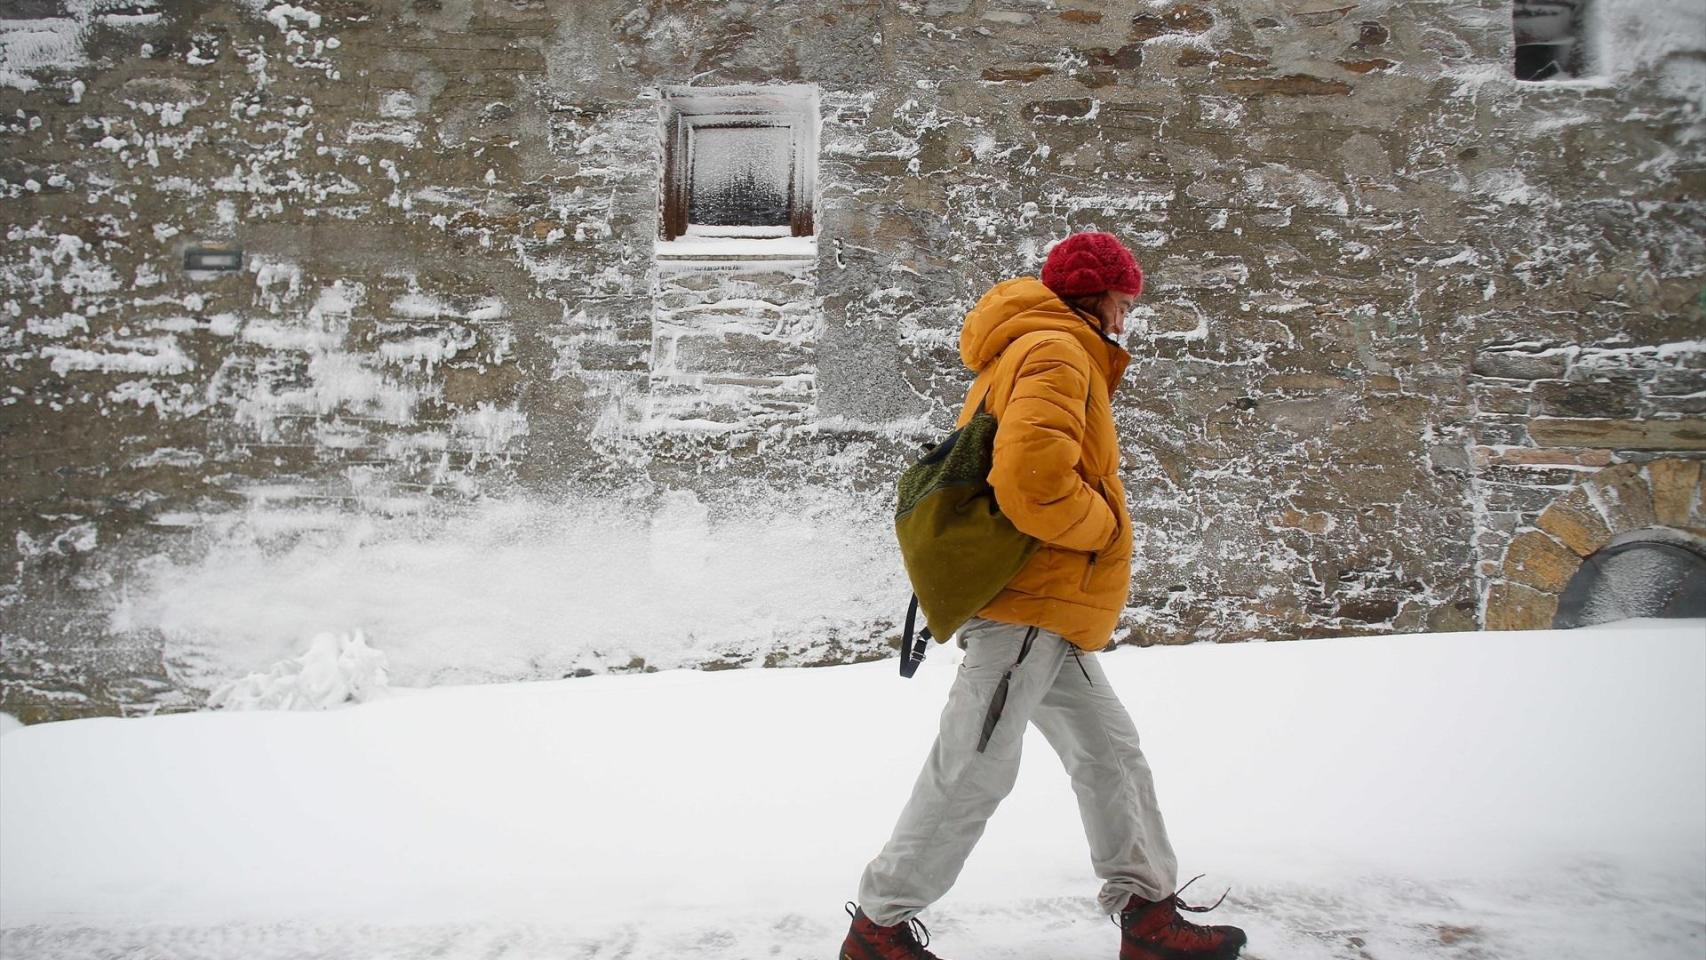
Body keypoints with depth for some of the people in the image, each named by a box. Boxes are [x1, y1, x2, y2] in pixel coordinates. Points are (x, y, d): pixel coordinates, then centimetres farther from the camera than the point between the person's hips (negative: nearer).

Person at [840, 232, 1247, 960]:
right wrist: (1104, 524, -11)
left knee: (1110, 752, 13)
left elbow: (1011, 465, 21)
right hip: (1030, 603, -11)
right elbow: (1033, 479, -27)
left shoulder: (1027, 352, 22)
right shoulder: (1058, 350, -12)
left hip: (1046, 607, 11)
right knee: (973, 773, -5)